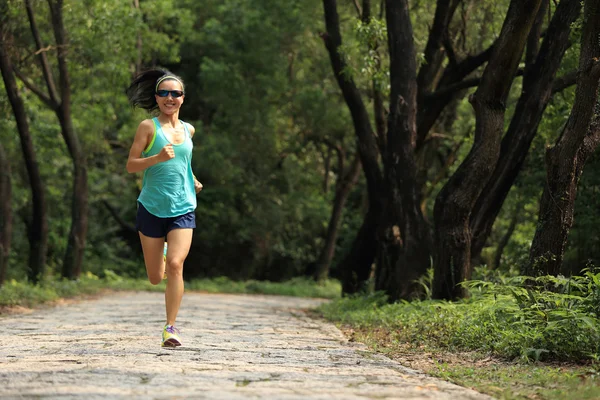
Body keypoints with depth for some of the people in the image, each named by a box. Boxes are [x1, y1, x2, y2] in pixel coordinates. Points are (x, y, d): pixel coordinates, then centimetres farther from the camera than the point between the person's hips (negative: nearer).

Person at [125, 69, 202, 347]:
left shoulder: (188, 129, 11)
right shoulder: (149, 127, -2)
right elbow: (131, 165, -6)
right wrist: (157, 158, -22)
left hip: (183, 209, 2)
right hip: (152, 207, -2)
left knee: (175, 265, -19)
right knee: (155, 278, 7)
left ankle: (171, 327, -12)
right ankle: (162, 254, 44)